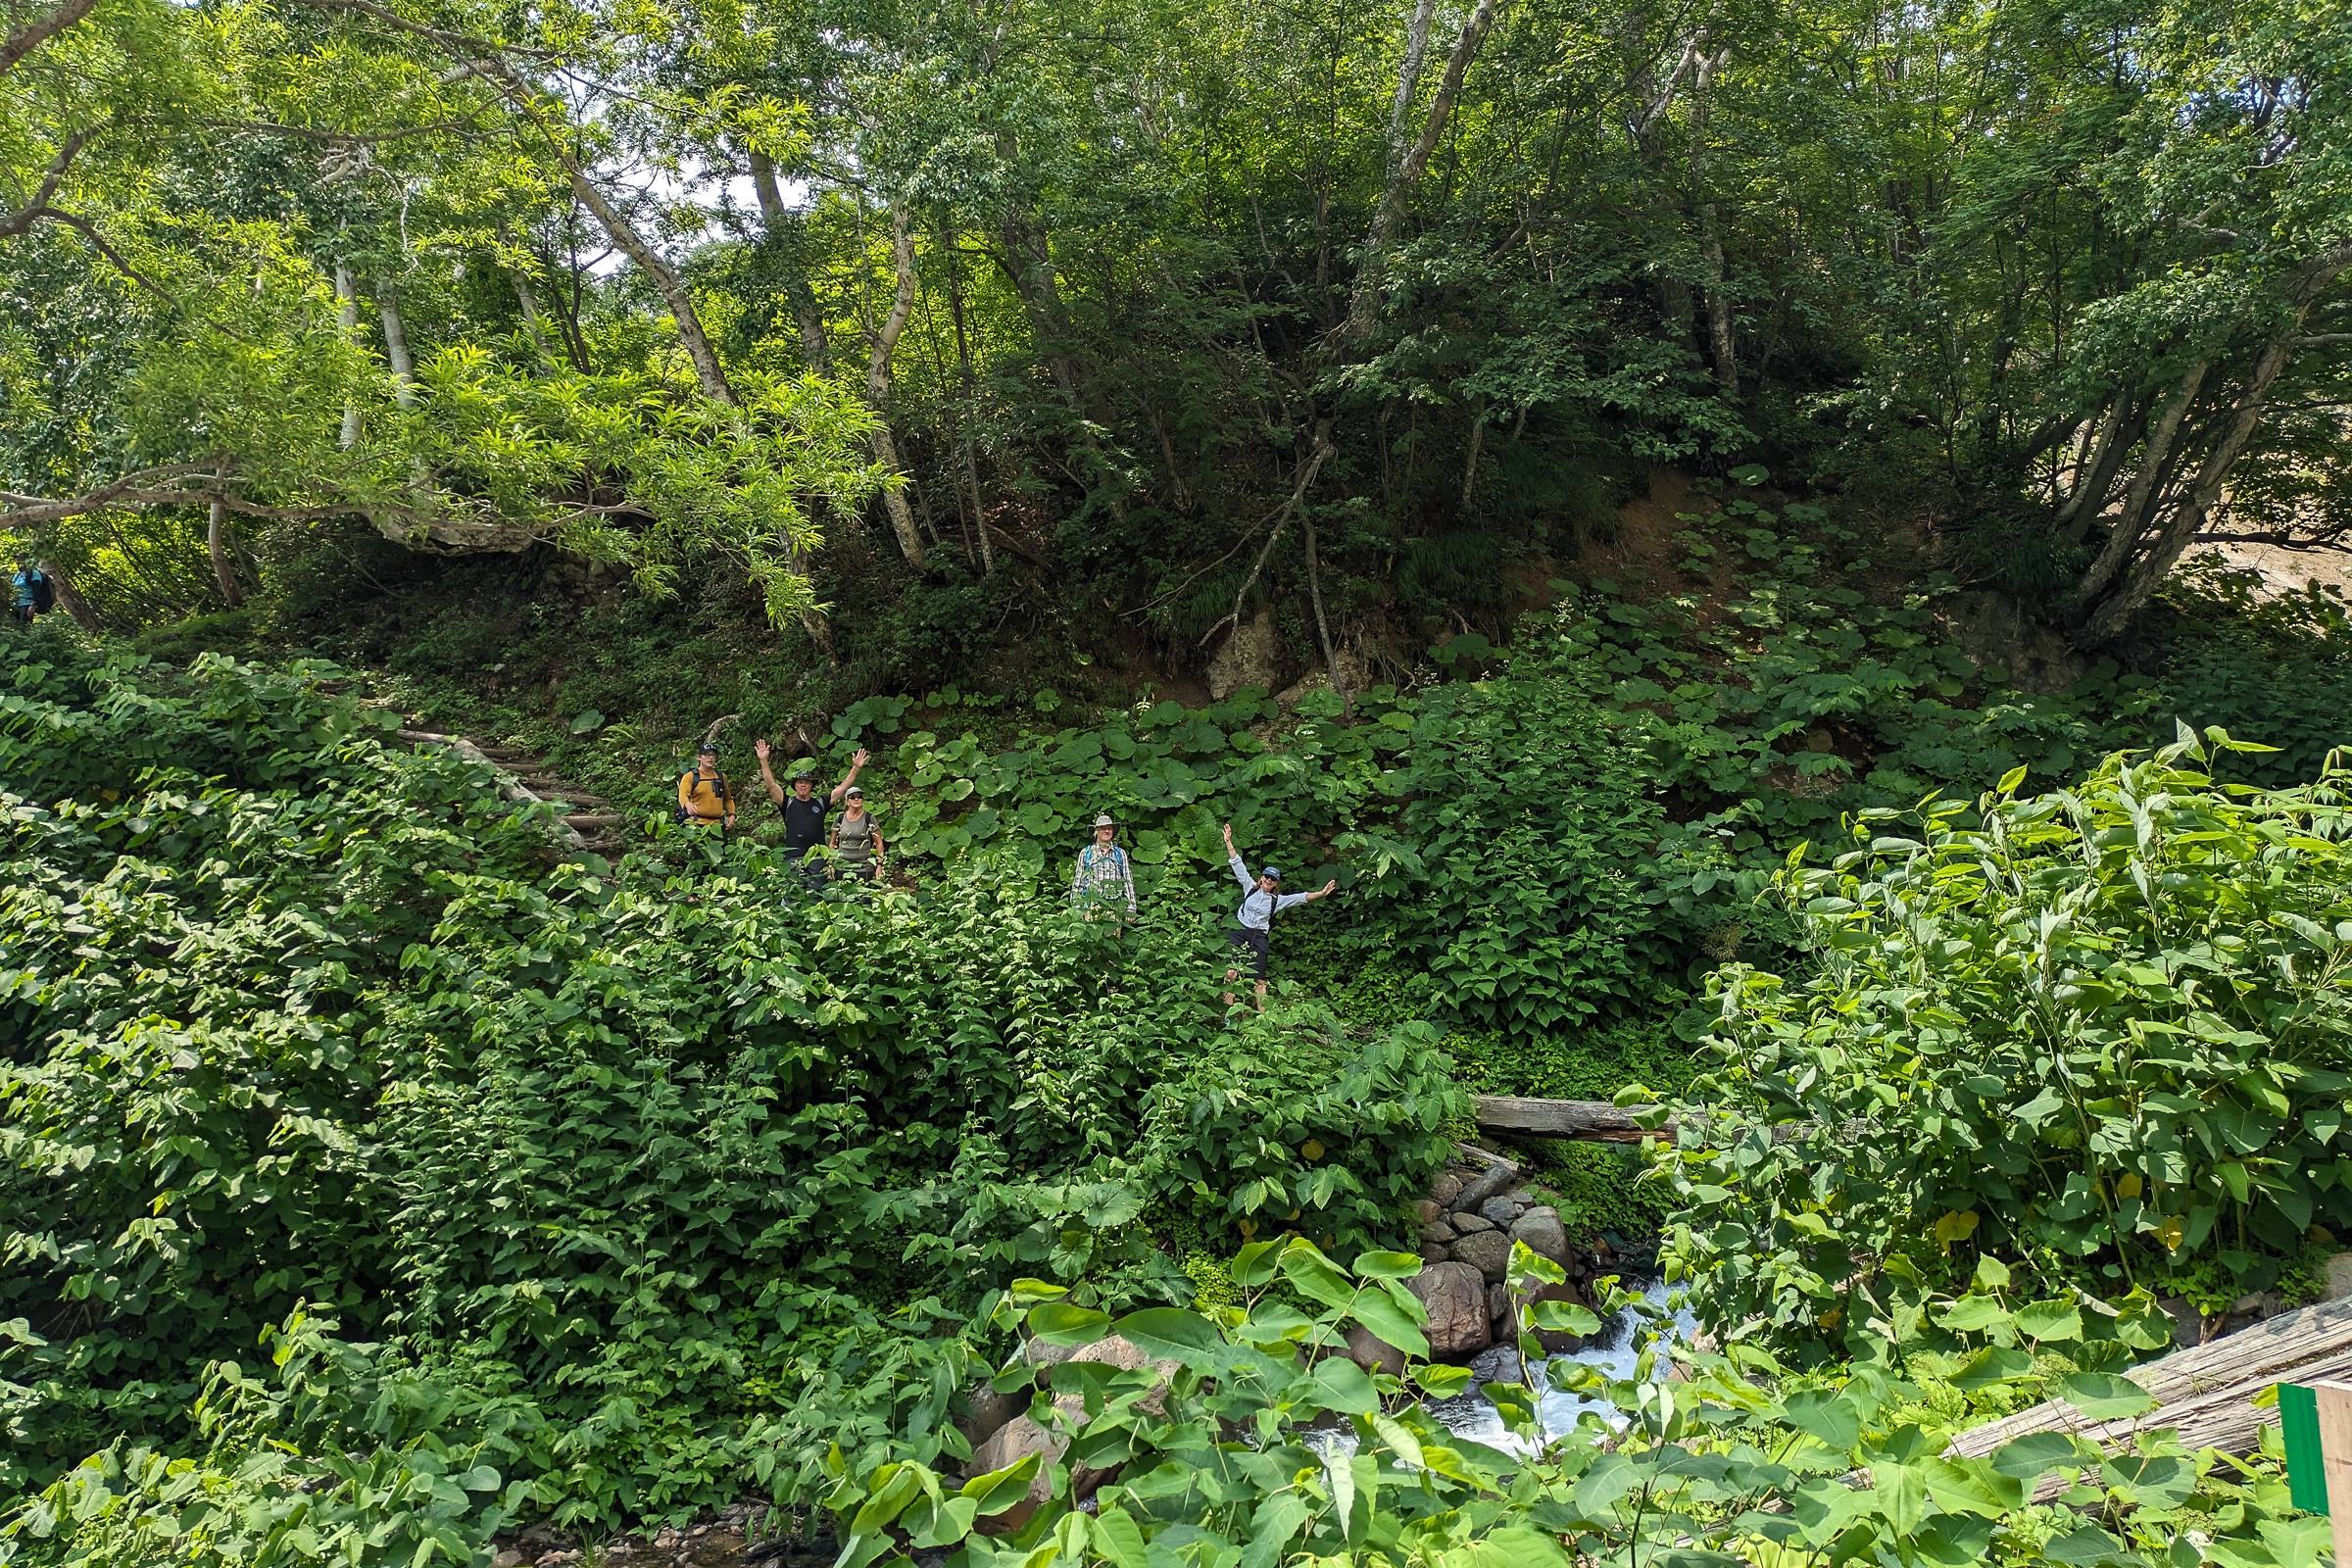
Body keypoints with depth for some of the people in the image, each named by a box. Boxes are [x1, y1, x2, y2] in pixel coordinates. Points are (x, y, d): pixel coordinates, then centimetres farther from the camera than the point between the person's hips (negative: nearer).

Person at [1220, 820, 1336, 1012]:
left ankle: (1262, 1013, 5)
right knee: (1231, 971, -16)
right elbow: (1238, 864, 4)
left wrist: (1321, 893, -13)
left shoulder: (1278, 900, 7)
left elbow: (1302, 898, 0)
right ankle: (1227, 1009, -13)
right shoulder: (1250, 887, 7)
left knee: (1259, 979, 1)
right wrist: (1228, 842, 0)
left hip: (1259, 938, 1)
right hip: (1239, 932, -1)